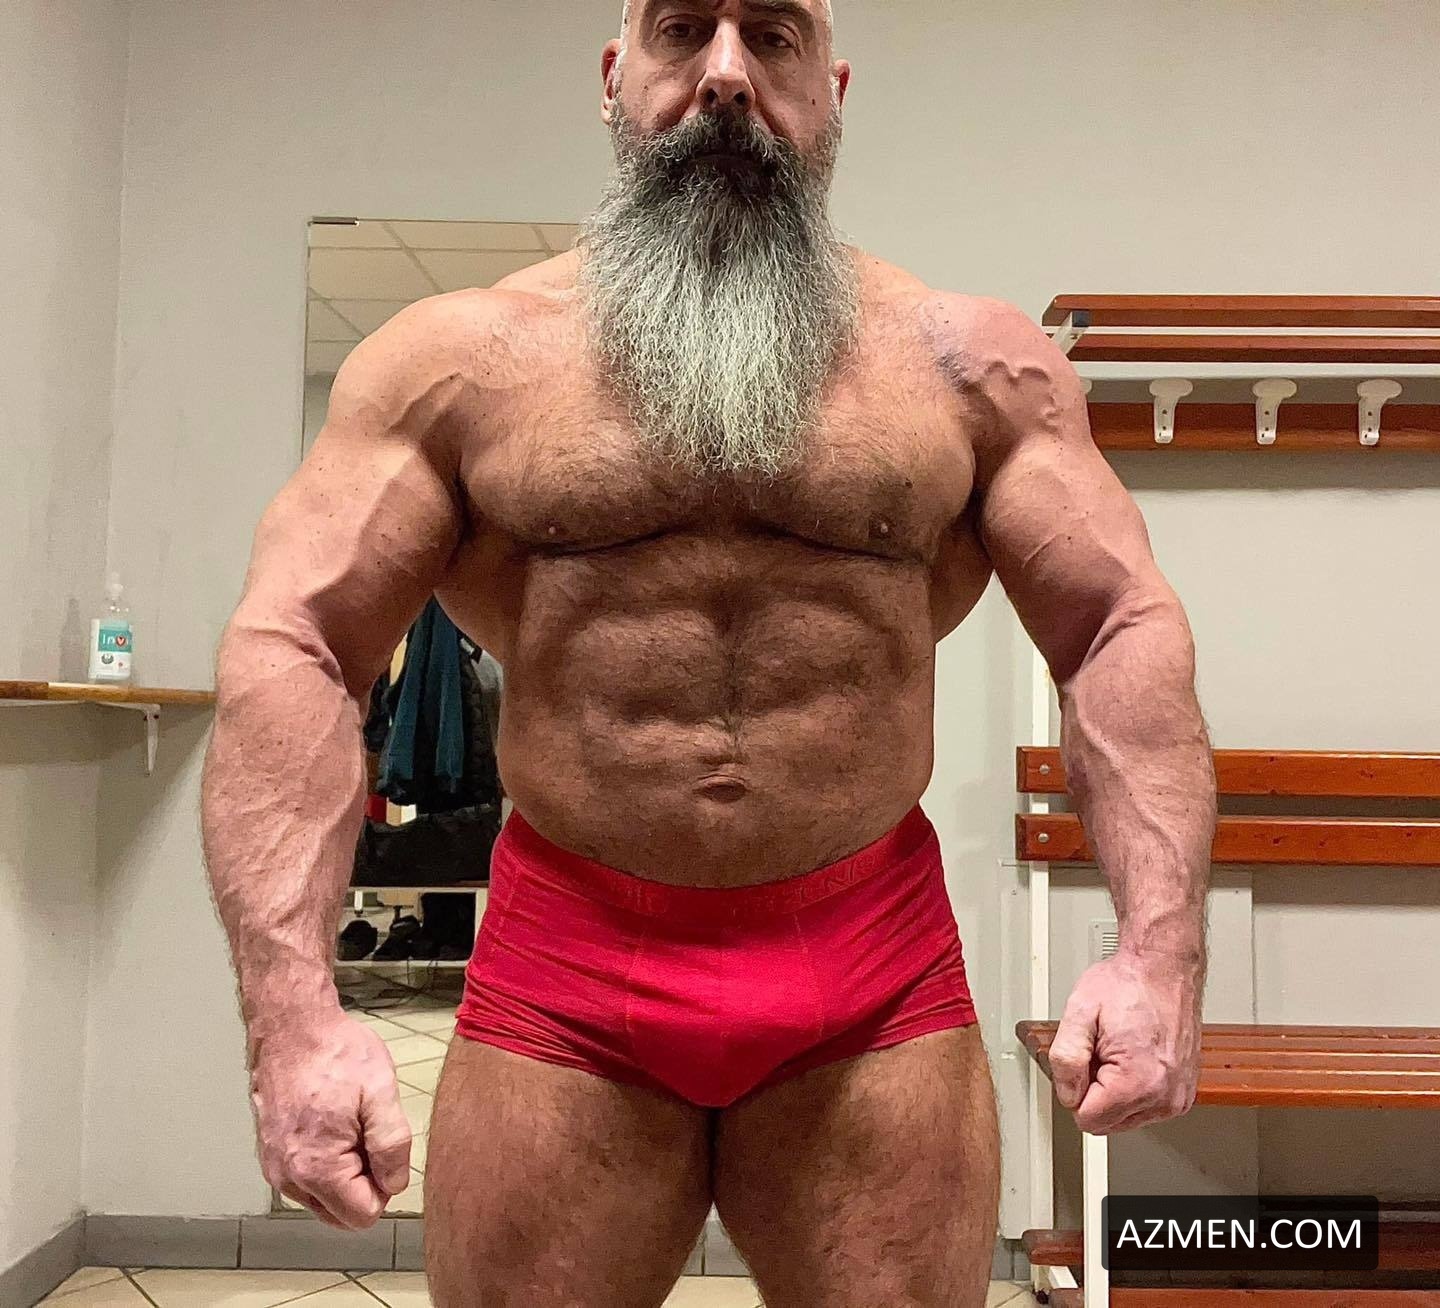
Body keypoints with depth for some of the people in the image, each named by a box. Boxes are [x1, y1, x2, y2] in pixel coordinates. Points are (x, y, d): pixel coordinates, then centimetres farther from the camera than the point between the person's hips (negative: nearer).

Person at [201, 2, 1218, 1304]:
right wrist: (293, 1003, -19)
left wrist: (1162, 942, -15)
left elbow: (1128, 631, 1)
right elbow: (288, 651, -5)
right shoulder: (459, 356, 0)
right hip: (562, 977, 0)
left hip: (876, 987, 1)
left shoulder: (968, 360, 3)